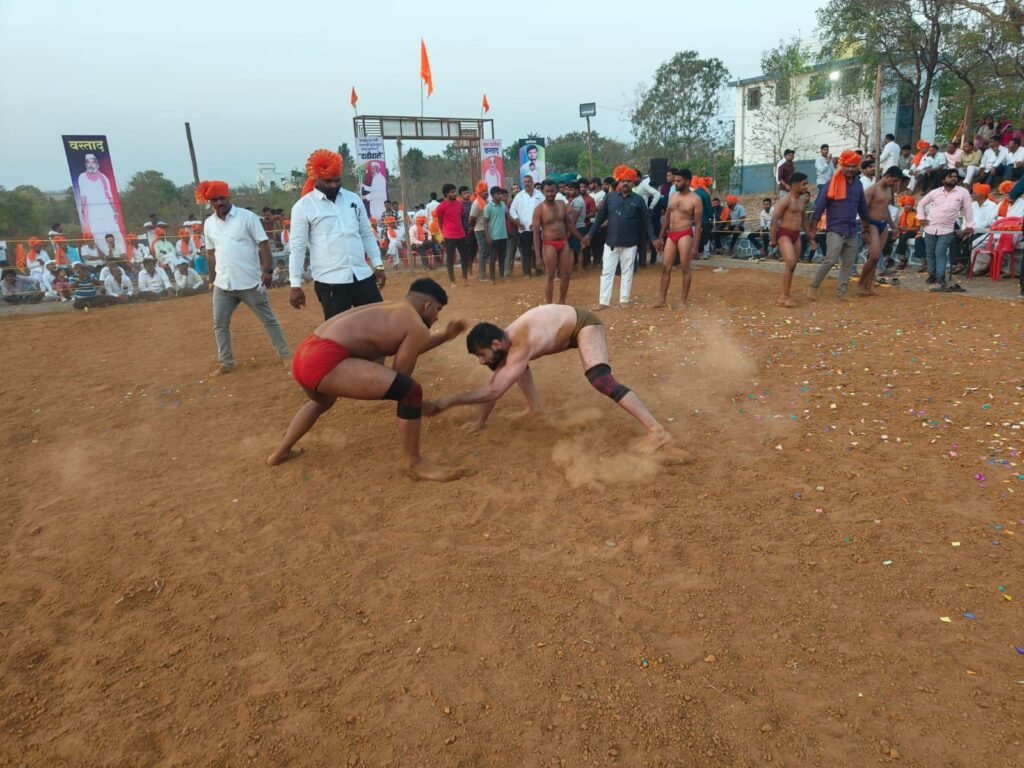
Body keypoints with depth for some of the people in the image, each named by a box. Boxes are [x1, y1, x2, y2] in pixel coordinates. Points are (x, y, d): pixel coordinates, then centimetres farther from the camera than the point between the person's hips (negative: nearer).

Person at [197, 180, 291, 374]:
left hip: (250, 282, -5)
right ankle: (225, 362, 21)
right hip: (223, 284, 5)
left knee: (268, 319, 5)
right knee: (220, 324, 9)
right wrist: (212, 278, 16)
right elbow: (211, 252, 16)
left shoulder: (247, 217, -7)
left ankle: (284, 354, 17)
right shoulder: (208, 223, 7)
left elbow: (263, 244, -9)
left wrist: (266, 270, -17)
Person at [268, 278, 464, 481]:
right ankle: (415, 464, 3)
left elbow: (409, 348, 41)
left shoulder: (392, 309, 26)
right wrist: (419, 405, 17)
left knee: (322, 402, 43)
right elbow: (400, 377, 0)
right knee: (411, 391, -11)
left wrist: (445, 337, 41)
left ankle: (281, 452, 55)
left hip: (304, 356, 10)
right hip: (325, 362, -10)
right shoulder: (417, 327, -1)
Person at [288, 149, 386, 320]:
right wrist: (295, 285, -7)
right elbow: (297, 248, -3)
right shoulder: (303, 207, -3)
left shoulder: (353, 199, 10)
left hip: (362, 276, 4)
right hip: (330, 282, -4)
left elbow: (367, 235, 16)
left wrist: (378, 265, 10)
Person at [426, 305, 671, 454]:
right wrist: (480, 422, 8)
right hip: (564, 328, 10)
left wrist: (448, 401, -41)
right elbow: (493, 385, 3)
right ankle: (536, 408, 29)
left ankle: (656, 431, -33)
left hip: (584, 324, -10)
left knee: (600, 379, -30)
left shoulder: (520, 347, -36)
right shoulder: (505, 343, -9)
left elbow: (495, 390, -42)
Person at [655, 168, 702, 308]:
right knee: (665, 267, 5)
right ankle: (662, 298, 13)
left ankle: (683, 300, 7)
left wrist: (695, 245, -13)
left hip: (685, 235, -6)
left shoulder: (695, 199, -8)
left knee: (685, 268, -1)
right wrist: (661, 236, 16)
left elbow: (698, 224, -8)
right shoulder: (673, 195, 10)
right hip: (671, 234, 6)